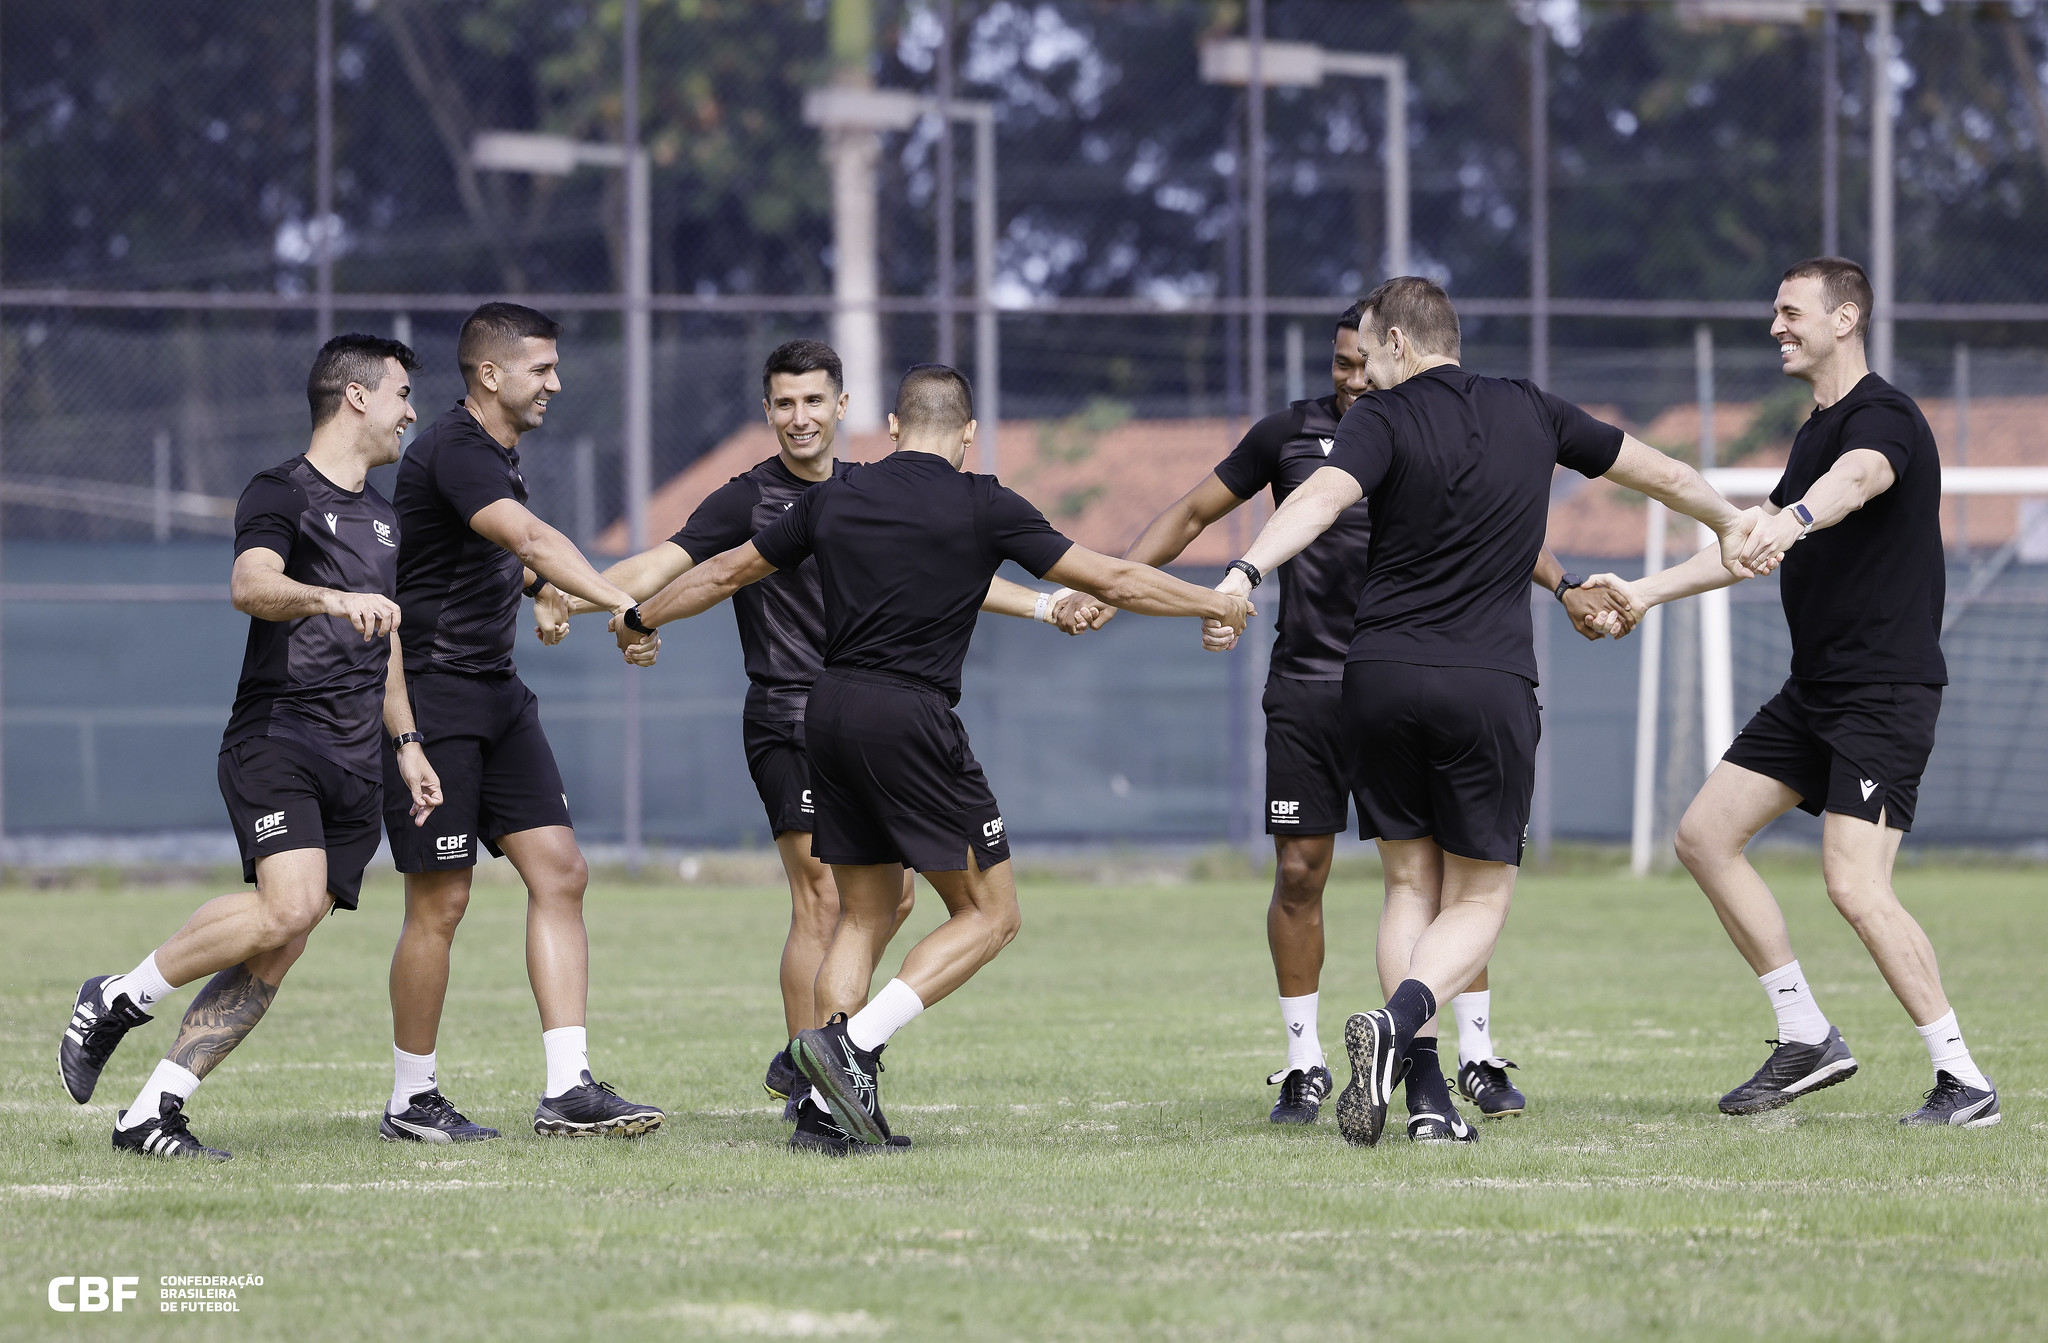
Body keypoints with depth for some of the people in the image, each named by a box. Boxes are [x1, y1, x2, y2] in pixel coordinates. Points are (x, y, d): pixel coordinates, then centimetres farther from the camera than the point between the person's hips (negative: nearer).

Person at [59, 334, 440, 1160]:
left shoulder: (381, 519, 22)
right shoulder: (282, 493, -3)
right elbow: (252, 586, -23)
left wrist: (406, 744, 26)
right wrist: (335, 600, -40)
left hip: (353, 768, 7)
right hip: (275, 741, -7)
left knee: (276, 954, -4)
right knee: (288, 906, -26)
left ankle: (152, 1114, -1)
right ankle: (117, 999, -6)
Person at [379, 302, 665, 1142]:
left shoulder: (499, 453, 14)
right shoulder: (454, 451, -18)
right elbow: (532, 541, -34)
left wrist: (539, 587, 9)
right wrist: (619, 605, -45)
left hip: (496, 695, 9)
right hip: (431, 698, -9)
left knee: (559, 874, 0)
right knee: (439, 903, -4)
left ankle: (567, 1089, -1)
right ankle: (410, 1103, 8)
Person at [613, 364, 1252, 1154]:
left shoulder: (834, 499, 10)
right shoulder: (982, 507, -3)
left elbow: (726, 573, 21)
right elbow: (1113, 582, 2)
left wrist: (640, 618, 38)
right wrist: (1216, 604, 16)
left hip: (831, 714, 6)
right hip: (912, 719, -6)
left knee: (866, 912, 16)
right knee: (989, 914, 3)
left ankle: (828, 1110, 7)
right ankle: (853, 1041, -13)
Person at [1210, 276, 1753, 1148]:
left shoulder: (1383, 418, 0)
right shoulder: (1532, 414, 12)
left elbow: (1325, 496, -21)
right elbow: (1660, 473, 25)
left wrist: (1245, 575, -35)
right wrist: (1729, 525, 43)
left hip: (1380, 675, -1)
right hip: (1490, 684, 1)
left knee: (1411, 885, 13)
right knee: (1478, 899, 7)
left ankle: (1424, 1088, 1)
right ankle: (1400, 1022, -22)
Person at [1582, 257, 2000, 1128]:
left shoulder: (1882, 417, -14)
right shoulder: (1817, 431, 17)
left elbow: (1855, 478, -39)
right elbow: (1752, 548, 29)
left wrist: (1793, 519, -60)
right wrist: (1643, 592, 25)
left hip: (1886, 693, -10)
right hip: (1814, 691, 10)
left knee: (1855, 886, -20)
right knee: (1705, 835, 6)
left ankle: (1964, 1080, -11)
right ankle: (1807, 1035, 13)